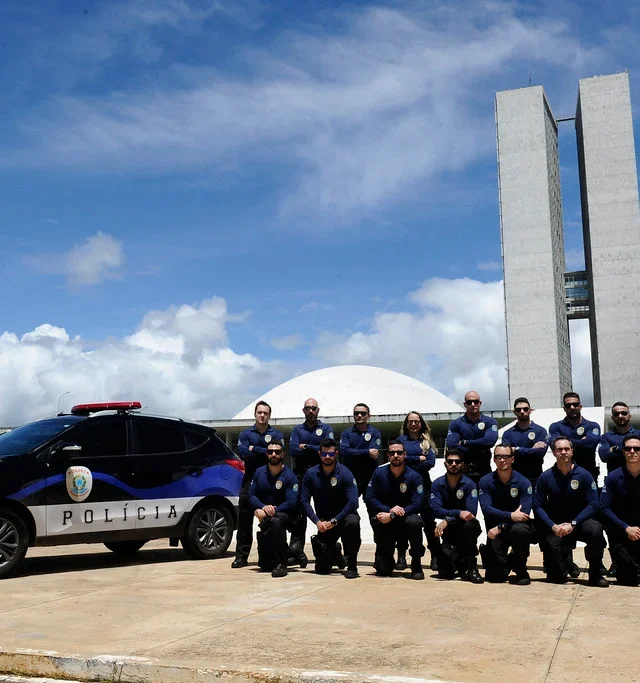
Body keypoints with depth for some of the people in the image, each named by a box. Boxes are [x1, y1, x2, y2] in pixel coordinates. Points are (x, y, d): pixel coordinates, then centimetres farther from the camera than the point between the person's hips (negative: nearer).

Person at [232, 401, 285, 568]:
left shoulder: (276, 433, 8)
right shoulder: (245, 433, 10)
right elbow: (243, 452, -7)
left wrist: (254, 449, -9)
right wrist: (264, 452, -9)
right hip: (250, 478, 1)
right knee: (244, 518, -2)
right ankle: (241, 556, 3)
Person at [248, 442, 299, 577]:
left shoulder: (289, 476, -9)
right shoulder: (259, 472, 3)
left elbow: (292, 503, -16)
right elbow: (251, 496, 1)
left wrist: (271, 511, -24)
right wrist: (263, 507, -19)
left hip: (283, 514, -3)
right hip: (265, 517, 3)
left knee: (275, 521, -42)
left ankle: (281, 564, -30)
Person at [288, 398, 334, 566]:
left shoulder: (326, 428, 9)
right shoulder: (297, 429, 14)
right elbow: (293, 450, -2)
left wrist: (306, 447, -8)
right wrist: (316, 450, -7)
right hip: (301, 475, 1)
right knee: (299, 512, -6)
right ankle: (296, 550, -6)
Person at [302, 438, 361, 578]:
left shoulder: (345, 474, -13)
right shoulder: (311, 474, -4)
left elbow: (353, 503, -19)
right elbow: (305, 501, -5)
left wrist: (333, 521, -23)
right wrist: (318, 522, -17)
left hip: (343, 516, -2)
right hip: (323, 522, 2)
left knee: (352, 522, -40)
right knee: (321, 569, -5)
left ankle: (352, 566, -21)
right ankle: (333, 551, 33)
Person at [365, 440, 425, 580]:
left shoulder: (414, 476, -10)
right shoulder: (379, 473, -5)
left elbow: (416, 504, -19)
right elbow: (369, 499, -10)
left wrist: (392, 516, -29)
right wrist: (389, 510, -26)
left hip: (405, 519, -1)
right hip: (384, 523, 1)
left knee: (414, 522, -37)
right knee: (383, 570, -8)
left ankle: (416, 565, -16)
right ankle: (386, 561, 32)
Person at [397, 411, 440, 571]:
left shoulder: (427, 442, 12)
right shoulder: (401, 440, 11)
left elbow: (431, 462, -3)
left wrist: (409, 462, -10)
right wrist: (418, 458, -7)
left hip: (423, 484, 0)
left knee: (428, 519, -3)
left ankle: (435, 557, -1)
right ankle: (401, 557, 6)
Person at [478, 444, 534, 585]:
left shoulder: (523, 482, -8)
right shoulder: (486, 481, -5)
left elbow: (524, 513, -16)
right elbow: (486, 509, -16)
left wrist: (501, 527, -25)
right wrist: (510, 516, -29)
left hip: (516, 525, 0)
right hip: (495, 529, 0)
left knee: (519, 530, -38)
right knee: (496, 576, -14)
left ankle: (521, 570, -10)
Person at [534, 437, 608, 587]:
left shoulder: (583, 475, -5)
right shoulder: (545, 477, -3)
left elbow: (593, 504, -9)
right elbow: (538, 506, -4)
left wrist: (573, 524, -18)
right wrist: (553, 526, -18)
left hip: (580, 522, 0)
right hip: (555, 526, 0)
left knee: (595, 530, -35)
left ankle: (595, 574, -12)